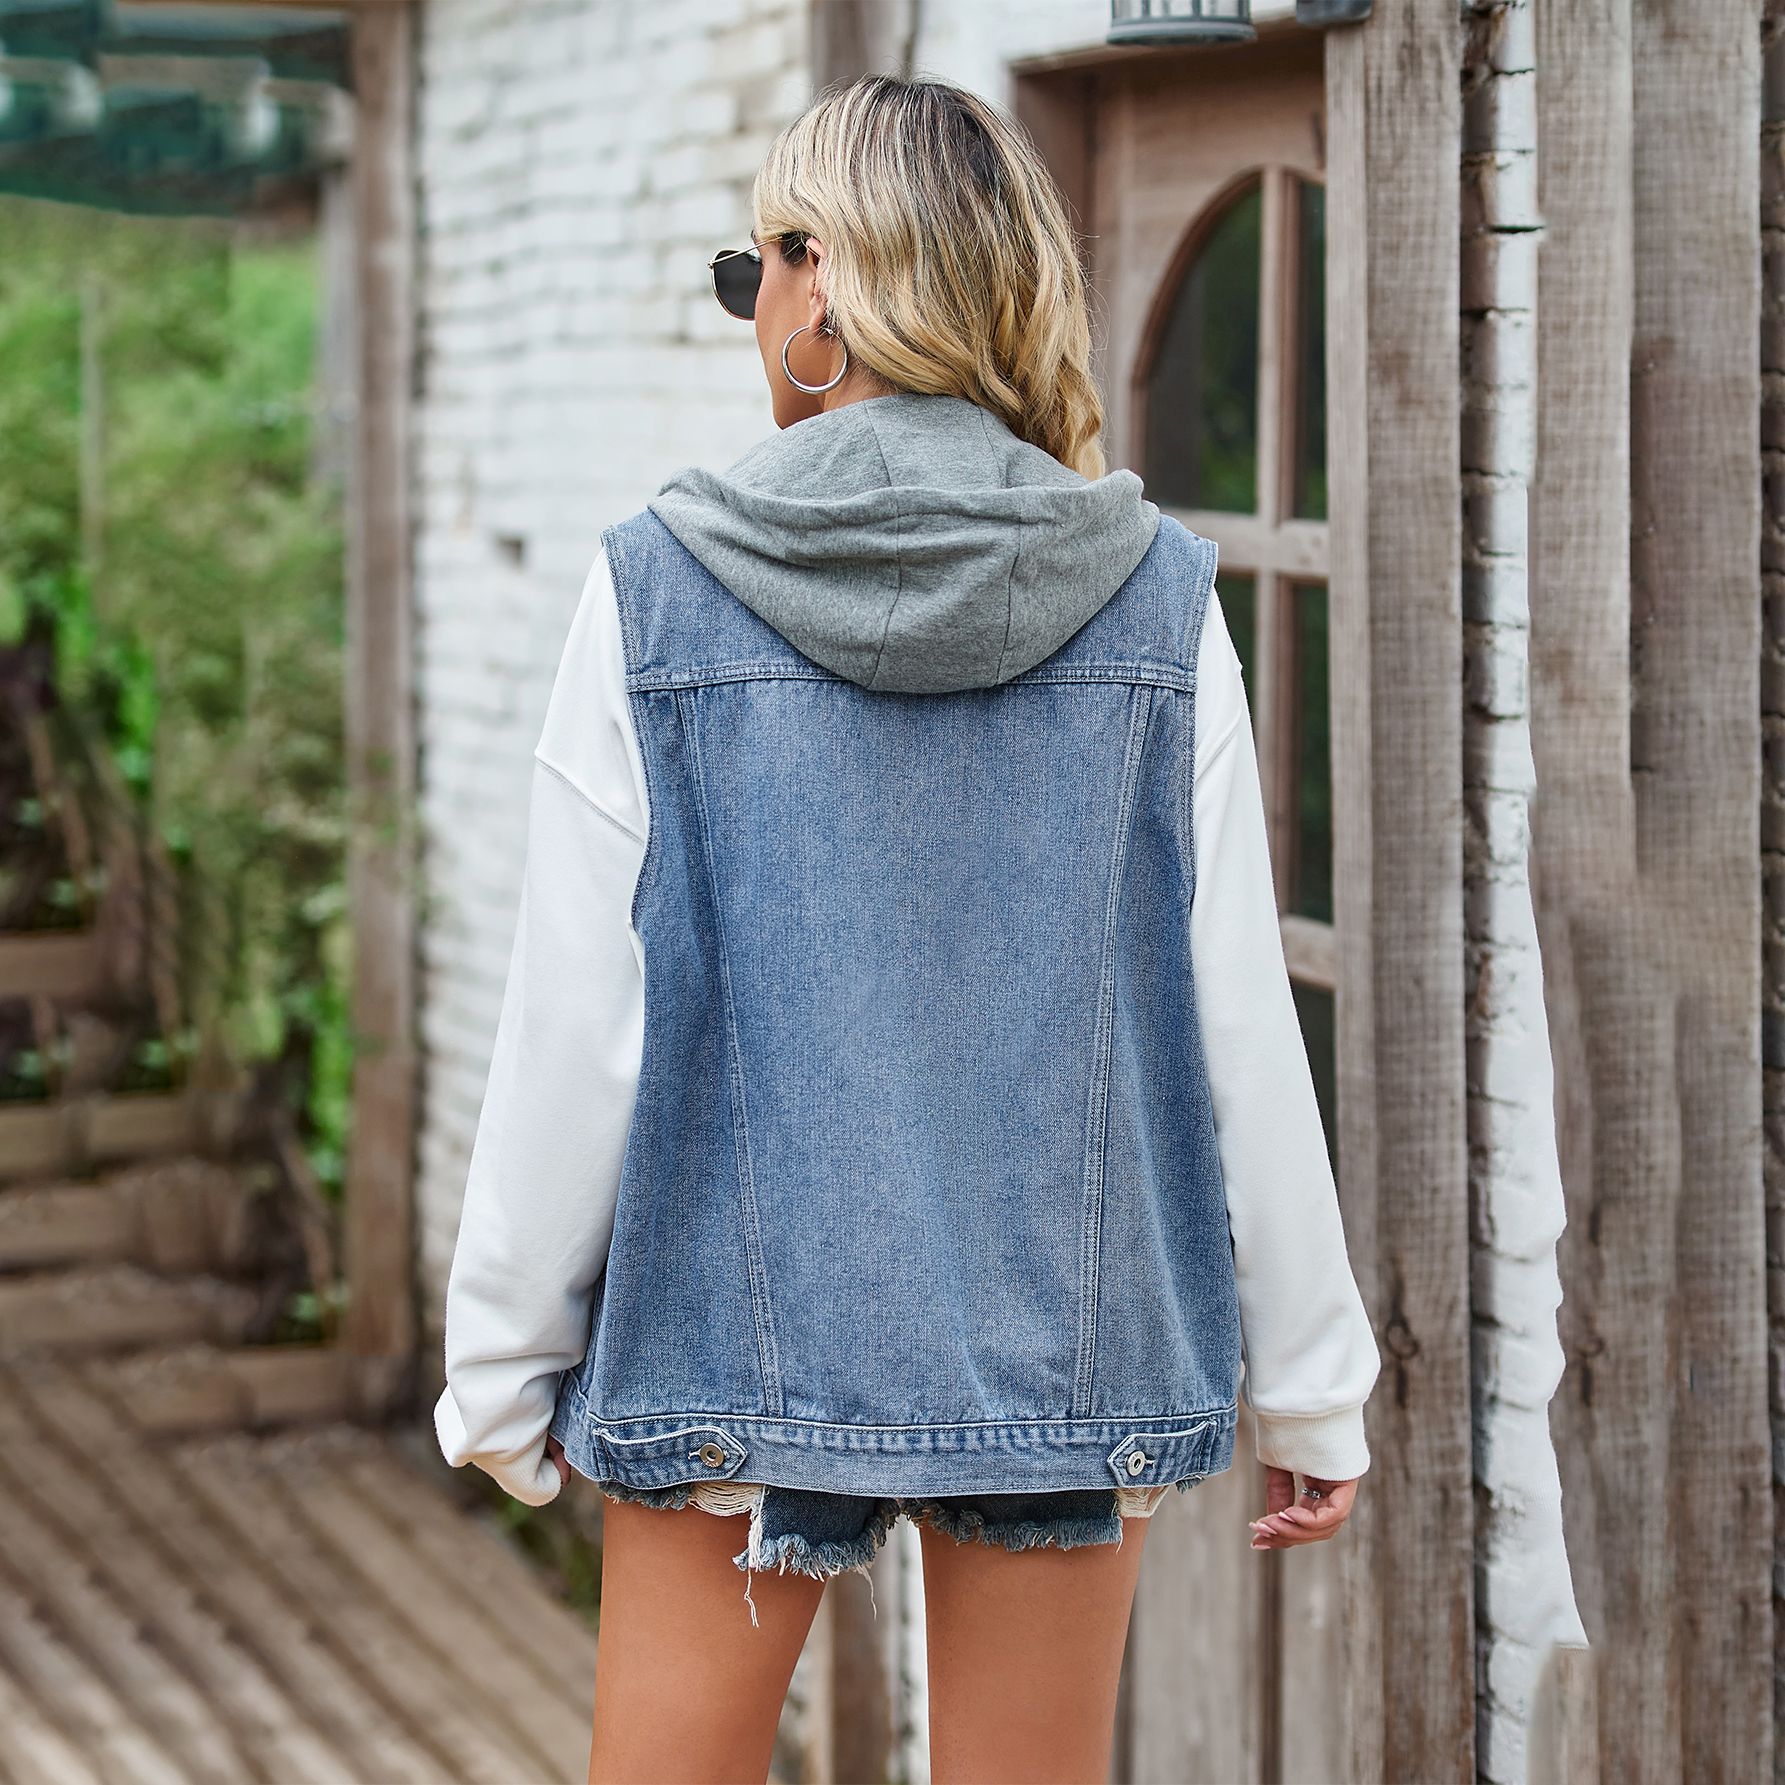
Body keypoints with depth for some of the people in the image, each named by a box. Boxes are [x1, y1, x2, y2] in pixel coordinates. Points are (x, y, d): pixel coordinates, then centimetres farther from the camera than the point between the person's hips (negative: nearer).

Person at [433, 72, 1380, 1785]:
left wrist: (501, 1365, 5)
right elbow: (1238, 1025, -1)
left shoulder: (657, 591, -7)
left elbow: (574, 1034, -6)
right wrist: (1309, 1378, 8)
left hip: (736, 1325, -1)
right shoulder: (1156, 602, -3)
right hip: (1062, 1330, 2)